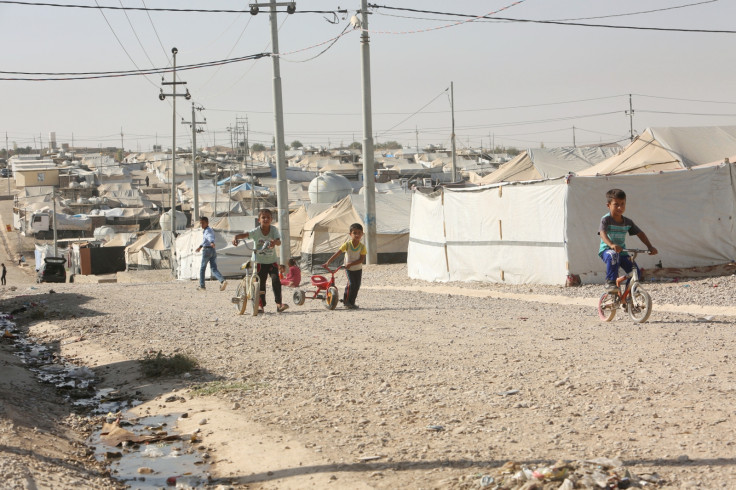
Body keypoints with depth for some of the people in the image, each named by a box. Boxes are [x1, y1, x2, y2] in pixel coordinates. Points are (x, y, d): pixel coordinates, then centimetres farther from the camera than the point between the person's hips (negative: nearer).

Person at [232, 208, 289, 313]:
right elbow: (244, 234, -24)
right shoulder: (256, 231, -11)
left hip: (272, 261, 0)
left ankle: (279, 304, -15)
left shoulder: (274, 230, -9)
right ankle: (261, 305, 16)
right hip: (260, 262, 0)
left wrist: (274, 242, -47)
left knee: (276, 281, -16)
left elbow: (279, 241, -24)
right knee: (260, 283, 5)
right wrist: (236, 237, -45)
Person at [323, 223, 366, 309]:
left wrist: (351, 264, -27)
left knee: (357, 286, 2)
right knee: (351, 284, -16)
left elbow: (362, 259, -16)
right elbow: (337, 253, -19)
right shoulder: (347, 244, -15)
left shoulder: (362, 246, -12)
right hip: (349, 269, -2)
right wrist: (328, 262, -29)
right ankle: (346, 301, -3)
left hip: (358, 269, 2)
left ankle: (351, 302, 17)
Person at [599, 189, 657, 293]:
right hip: (606, 250, -6)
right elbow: (602, 233, -28)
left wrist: (650, 247, -3)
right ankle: (610, 282, -30)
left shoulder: (627, 222, 5)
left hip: (622, 251, 6)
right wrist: (611, 245, -48)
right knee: (613, 256, -40)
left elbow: (640, 233, 11)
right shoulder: (606, 219, -12)